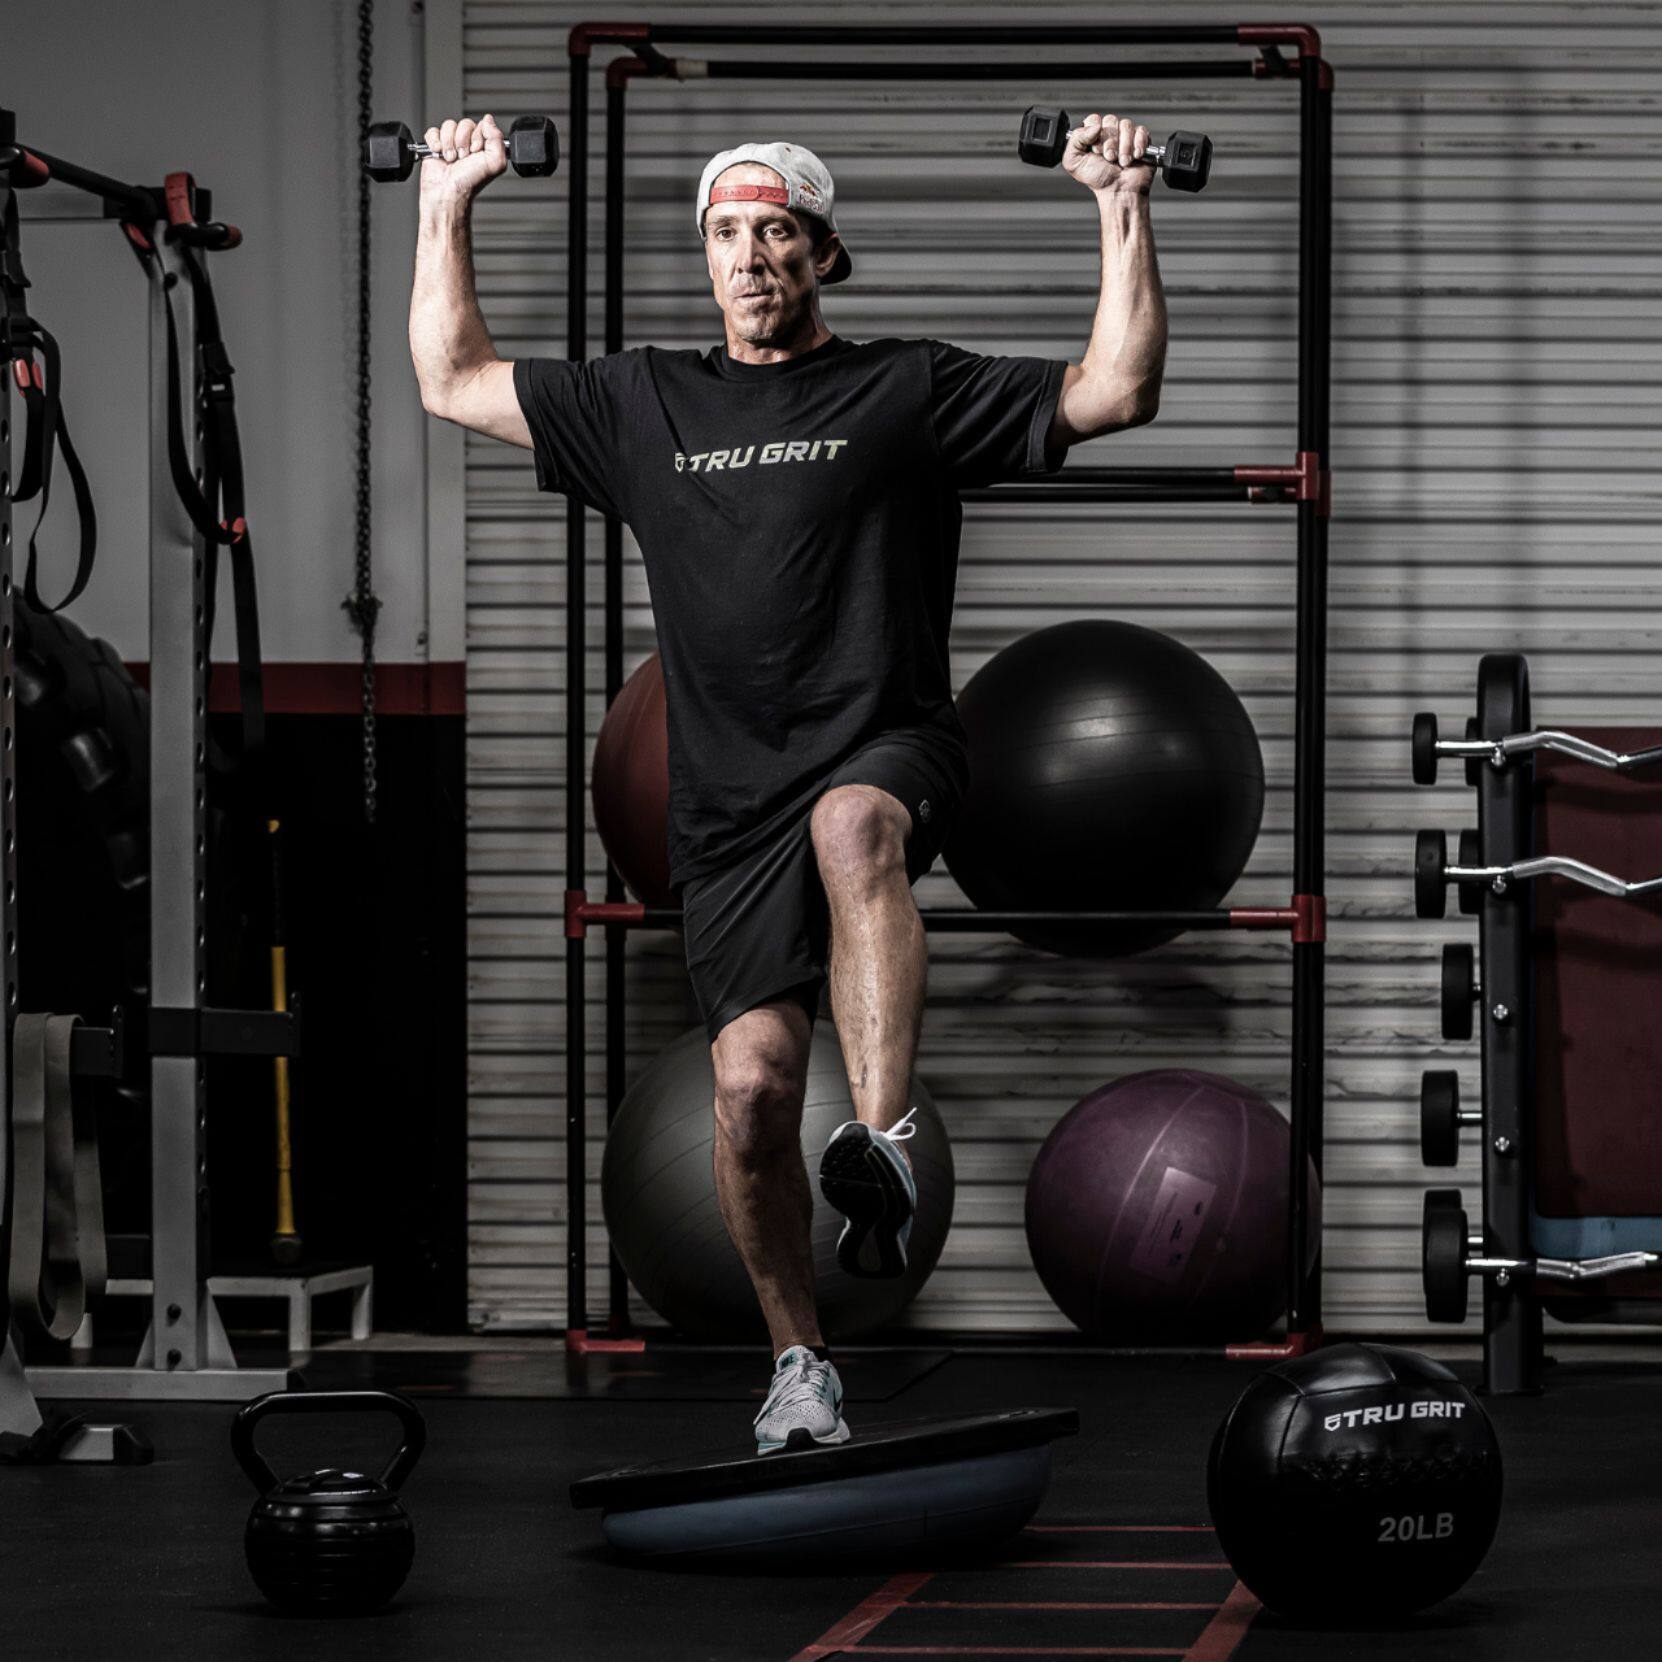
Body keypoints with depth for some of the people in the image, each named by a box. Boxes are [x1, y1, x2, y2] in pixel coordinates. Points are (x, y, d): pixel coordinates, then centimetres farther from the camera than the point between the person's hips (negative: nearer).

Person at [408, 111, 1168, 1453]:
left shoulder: (907, 391, 6)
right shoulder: (642, 407, 17)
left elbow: (1115, 393, 1)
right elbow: (454, 384, 23)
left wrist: (1123, 211, -4)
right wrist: (447, 206, 21)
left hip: (886, 750, -3)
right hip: (731, 793, 4)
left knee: (853, 829, -41)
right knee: (752, 1086, -7)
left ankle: (884, 1146, -51)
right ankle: (801, 1365, 11)